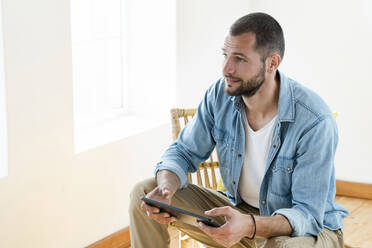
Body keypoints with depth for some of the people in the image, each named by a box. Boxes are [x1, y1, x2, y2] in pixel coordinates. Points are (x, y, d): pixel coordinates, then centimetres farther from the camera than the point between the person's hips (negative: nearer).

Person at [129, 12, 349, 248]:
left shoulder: (315, 122, -27)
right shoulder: (220, 94, -11)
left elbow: (308, 214, -27)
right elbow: (183, 152, 0)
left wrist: (248, 226, -46)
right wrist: (166, 187, -24)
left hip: (308, 228, -5)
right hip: (240, 209, 5)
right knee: (144, 192, -7)